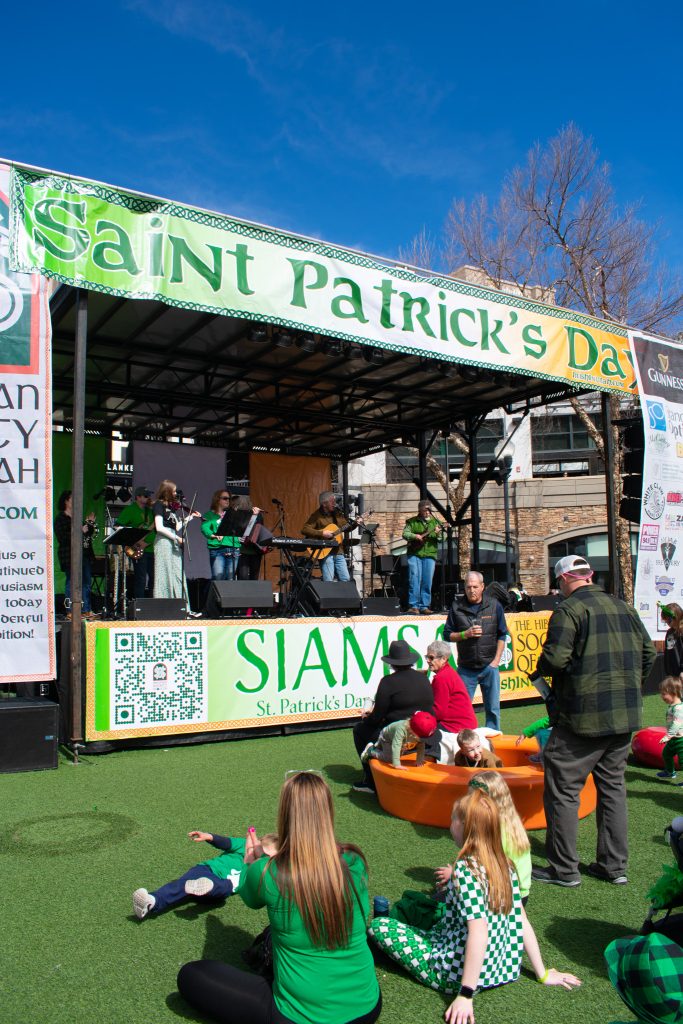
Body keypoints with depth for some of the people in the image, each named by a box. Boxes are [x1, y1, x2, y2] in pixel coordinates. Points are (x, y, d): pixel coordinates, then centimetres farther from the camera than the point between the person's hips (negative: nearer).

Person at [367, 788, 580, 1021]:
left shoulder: (465, 869, -22)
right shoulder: (505, 864, -2)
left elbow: (479, 934, -28)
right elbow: (522, 922, 3)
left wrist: (465, 995, -24)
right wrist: (542, 974, 12)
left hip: (456, 975, -8)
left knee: (378, 925, -3)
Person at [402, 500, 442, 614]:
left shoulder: (435, 522, 13)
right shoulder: (412, 522, 8)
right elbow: (405, 534, -2)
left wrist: (438, 533, -15)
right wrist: (415, 536, -20)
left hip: (430, 555, 2)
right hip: (414, 554, -2)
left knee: (427, 582, 1)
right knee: (414, 580, -8)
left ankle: (424, 606, 8)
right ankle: (414, 605, -4)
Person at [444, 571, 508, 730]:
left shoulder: (494, 605, 1)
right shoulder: (457, 606, 0)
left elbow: (502, 635, 6)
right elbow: (447, 634, 4)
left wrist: (496, 661, -1)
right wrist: (465, 634, -13)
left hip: (489, 666, 0)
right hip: (466, 668, 0)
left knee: (493, 708, 5)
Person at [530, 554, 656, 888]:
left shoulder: (569, 610, -11)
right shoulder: (623, 607, 11)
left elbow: (555, 659, -20)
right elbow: (648, 652, 12)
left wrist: (539, 669, 1)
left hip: (583, 716, -7)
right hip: (625, 715, 8)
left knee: (563, 790, 4)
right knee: (613, 787, 18)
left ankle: (563, 869, 10)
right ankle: (614, 866, 24)